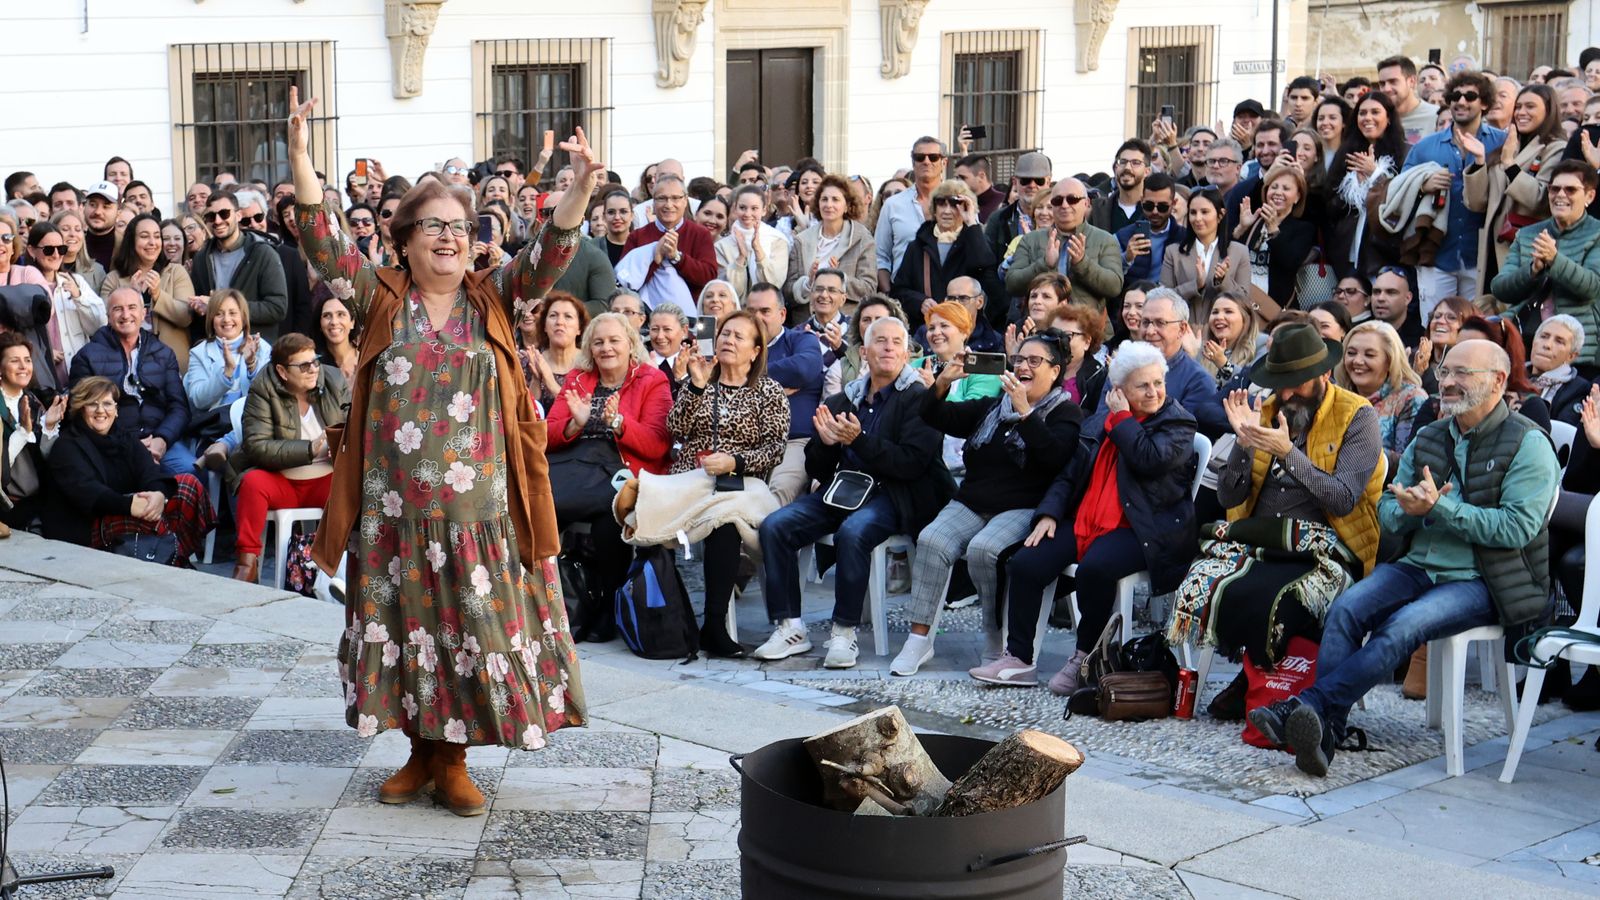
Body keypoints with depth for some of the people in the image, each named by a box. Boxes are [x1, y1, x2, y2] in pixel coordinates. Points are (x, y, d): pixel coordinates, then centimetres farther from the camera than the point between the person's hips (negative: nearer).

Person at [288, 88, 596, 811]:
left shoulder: (492, 301, 6)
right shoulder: (383, 299, 4)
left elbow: (546, 257, -8)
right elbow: (322, 243, -6)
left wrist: (581, 189, -25)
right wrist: (299, 155, -18)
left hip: (477, 508, 0)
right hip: (395, 509, 0)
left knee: (473, 628, 4)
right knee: (405, 627, 8)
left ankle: (453, 760, 19)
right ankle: (419, 753, 25)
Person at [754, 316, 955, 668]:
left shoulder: (918, 399, 0)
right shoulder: (843, 400, 16)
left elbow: (913, 463, -13)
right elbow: (816, 470, 16)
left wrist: (859, 440, -20)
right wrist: (825, 443, -7)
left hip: (889, 495, -5)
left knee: (852, 532, -36)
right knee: (774, 526, -17)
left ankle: (844, 632, -24)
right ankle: (790, 629, -12)